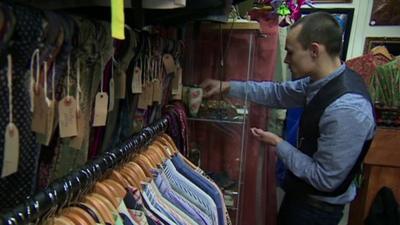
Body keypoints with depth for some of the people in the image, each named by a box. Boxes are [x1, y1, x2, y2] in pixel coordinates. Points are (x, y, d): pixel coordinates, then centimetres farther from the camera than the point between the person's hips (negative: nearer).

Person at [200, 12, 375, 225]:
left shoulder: (347, 109, -35)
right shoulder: (323, 81, -8)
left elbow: (325, 179, -28)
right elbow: (279, 93, 6)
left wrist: (278, 144, -18)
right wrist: (227, 86, 0)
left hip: (317, 208, -7)